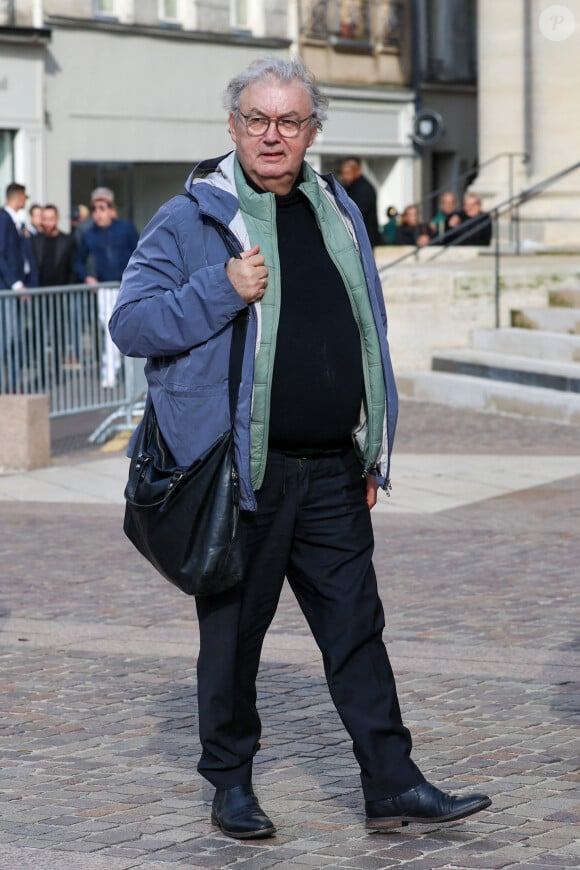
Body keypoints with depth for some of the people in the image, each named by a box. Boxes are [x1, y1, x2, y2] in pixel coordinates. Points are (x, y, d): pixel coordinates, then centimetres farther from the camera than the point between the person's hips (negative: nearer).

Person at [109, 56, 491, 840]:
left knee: (357, 627, 5)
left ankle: (392, 784, 9)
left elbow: (370, 337, 18)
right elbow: (130, 323, -8)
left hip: (332, 471, 5)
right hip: (242, 473, -4)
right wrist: (220, 291, -20)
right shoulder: (193, 220, -4)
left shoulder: (338, 212, 12)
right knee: (235, 629, 6)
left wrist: (377, 452, 15)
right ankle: (231, 783, 19)